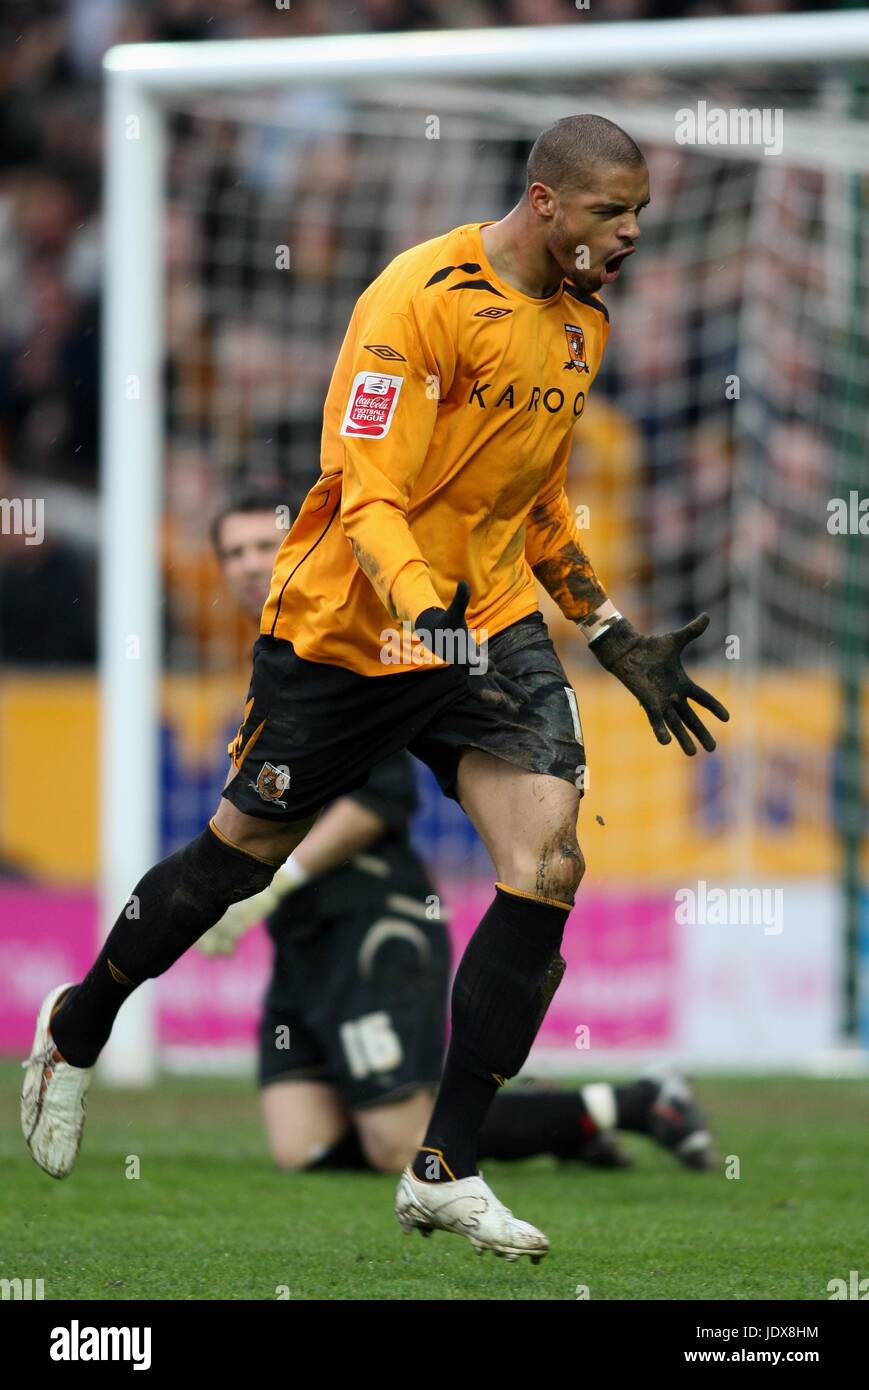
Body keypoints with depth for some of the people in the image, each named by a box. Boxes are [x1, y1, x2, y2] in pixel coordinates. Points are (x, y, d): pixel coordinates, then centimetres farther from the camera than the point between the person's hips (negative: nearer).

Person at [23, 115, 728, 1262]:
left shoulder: (582, 319, 6)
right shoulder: (423, 297, -20)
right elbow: (369, 499, -24)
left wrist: (618, 640, 20)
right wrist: (423, 614, -40)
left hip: (491, 619, 6)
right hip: (348, 628, -6)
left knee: (548, 864, -14)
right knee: (245, 849, 10)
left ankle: (445, 1170, -5)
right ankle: (78, 1029, 40)